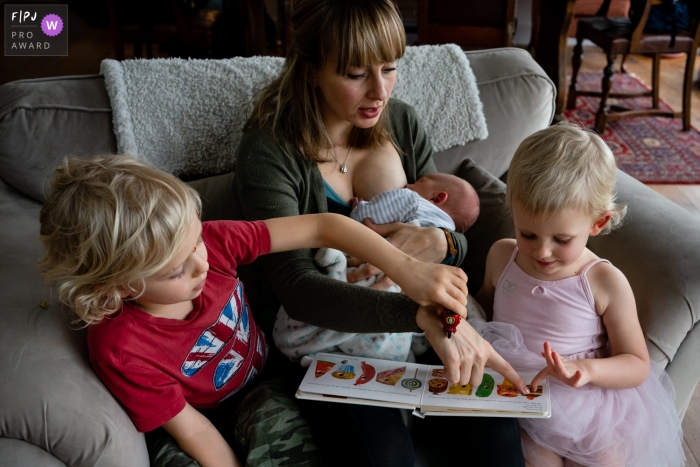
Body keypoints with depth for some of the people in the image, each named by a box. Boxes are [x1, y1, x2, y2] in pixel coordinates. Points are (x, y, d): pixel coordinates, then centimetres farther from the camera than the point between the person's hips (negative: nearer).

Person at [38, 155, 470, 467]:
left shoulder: (209, 242, -23)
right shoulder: (121, 349, -30)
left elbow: (320, 227, -21)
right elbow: (194, 429, -18)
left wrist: (407, 269, -29)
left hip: (272, 367, 4)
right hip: (226, 421, -3)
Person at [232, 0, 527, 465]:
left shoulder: (403, 123, 2)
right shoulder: (270, 149, -14)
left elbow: (457, 243, 6)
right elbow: (297, 288, -26)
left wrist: (436, 244, -21)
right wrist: (426, 314, -40)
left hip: (409, 329, 4)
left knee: (495, 422, -21)